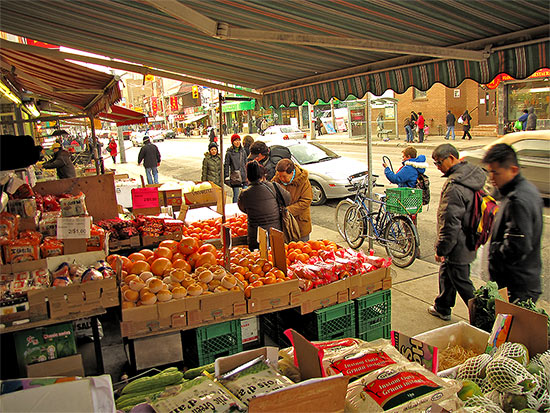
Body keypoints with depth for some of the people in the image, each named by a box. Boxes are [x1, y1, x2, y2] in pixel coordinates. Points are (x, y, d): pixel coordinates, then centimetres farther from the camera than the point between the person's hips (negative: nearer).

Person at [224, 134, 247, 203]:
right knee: (236, 196, -3)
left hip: (244, 177, 4)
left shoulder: (243, 152, 12)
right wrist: (226, 177, -5)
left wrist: (247, 176, 16)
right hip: (235, 178, -4)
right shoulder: (229, 153, -1)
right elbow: (226, 165, 0)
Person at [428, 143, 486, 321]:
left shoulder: (454, 187, -28)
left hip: (458, 245, -10)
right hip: (470, 239, 10)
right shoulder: (474, 174, 3)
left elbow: (450, 224, -26)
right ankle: (442, 308, 40)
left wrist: (441, 249, -15)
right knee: (446, 273, 24)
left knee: (462, 282, 5)